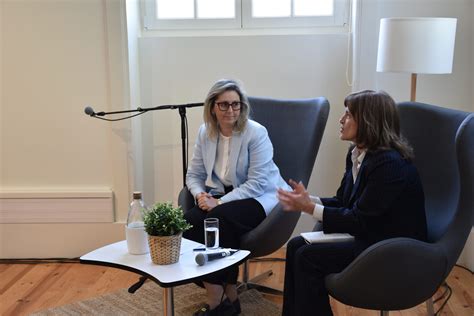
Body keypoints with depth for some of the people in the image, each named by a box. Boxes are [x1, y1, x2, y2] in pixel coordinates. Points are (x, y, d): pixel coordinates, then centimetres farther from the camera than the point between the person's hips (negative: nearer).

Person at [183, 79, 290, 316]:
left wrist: (220, 202, -24)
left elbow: (257, 183, -18)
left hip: (259, 197, -5)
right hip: (221, 195, 6)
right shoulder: (205, 132, 4)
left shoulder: (256, 133, -14)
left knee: (219, 219, -33)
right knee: (188, 221, -23)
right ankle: (228, 296, -14)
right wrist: (200, 194, -13)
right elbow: (194, 175, 10)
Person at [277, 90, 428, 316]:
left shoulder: (389, 163, -23)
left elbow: (359, 221, -23)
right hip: (369, 236, 9)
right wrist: (307, 200, -6)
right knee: (296, 246, -1)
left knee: (308, 257, -17)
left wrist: (310, 207, -21)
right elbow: (343, 203, 10)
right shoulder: (357, 154, 5)